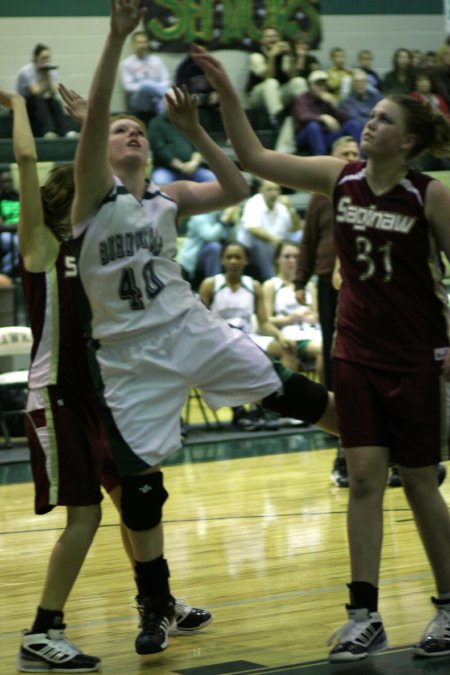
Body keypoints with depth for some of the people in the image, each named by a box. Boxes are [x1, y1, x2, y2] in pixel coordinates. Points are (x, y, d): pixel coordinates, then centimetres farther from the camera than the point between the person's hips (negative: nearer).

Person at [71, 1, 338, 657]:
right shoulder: (95, 194, -5)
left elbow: (235, 191, -3)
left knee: (289, 394, 0)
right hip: (132, 356, -3)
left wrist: (194, 131, -10)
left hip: (192, 330, 3)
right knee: (139, 484, 0)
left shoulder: (169, 198, 8)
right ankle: (154, 607, 13)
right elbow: (93, 116, -20)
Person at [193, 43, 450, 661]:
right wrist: (226, 92, -11)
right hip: (357, 350, 4)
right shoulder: (340, 178, -1)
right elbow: (255, 159, -2)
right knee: (364, 478, -2)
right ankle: (365, 616, 0)